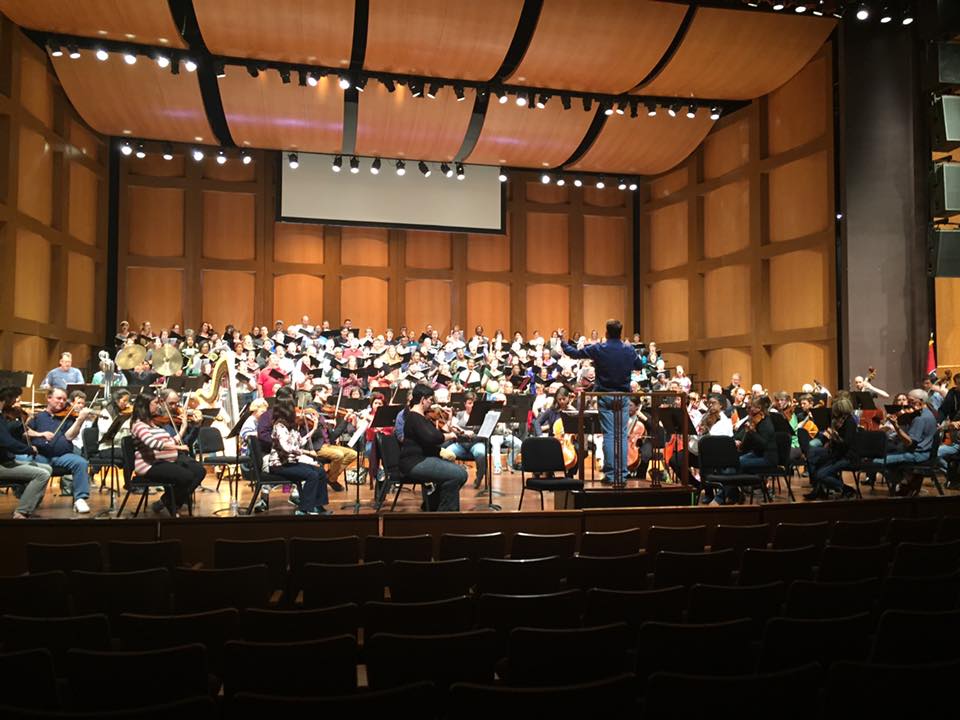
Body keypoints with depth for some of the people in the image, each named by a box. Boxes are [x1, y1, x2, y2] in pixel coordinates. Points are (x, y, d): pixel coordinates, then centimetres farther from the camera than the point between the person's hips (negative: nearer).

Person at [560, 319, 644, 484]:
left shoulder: (598, 349, -8)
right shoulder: (629, 350, -1)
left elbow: (573, 353, 0)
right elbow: (640, 365, 17)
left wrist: (562, 340, 16)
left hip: (605, 397, -2)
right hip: (623, 397, 2)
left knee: (608, 435, 0)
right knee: (622, 436, 5)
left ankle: (610, 474, 0)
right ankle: (622, 474, 5)